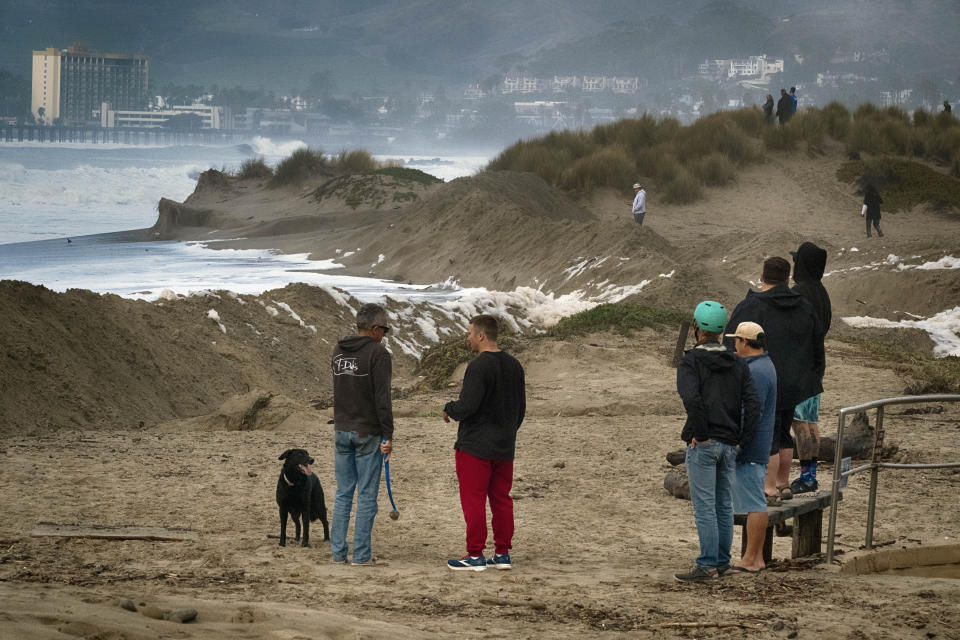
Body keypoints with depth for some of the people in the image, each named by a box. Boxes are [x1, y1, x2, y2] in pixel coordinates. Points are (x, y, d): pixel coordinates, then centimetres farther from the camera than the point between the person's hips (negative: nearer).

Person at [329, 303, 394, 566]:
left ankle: (338, 552, 9)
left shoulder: (338, 351, 10)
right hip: (368, 433, -6)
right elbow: (382, 397, -16)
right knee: (367, 495, 0)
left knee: (343, 494, 11)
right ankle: (361, 554, 0)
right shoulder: (378, 353, -11)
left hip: (342, 431, 6)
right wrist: (388, 435, -13)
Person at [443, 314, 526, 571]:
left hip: (475, 446, -8)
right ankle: (502, 553, 14)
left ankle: (475, 555, -1)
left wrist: (448, 409, -1)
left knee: (473, 500, -2)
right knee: (501, 500, 11)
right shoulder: (513, 365, 9)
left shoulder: (478, 367, -18)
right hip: (504, 448, 8)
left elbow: (466, 406, -22)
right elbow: (521, 408, 15)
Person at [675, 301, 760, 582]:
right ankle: (722, 561, 17)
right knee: (724, 506, 13)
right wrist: (741, 440, 4)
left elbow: (691, 398, -25)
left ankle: (707, 565, -7)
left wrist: (701, 435, -16)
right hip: (729, 446, 6)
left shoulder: (690, 362, -8)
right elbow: (752, 405, 1)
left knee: (704, 507, -5)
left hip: (702, 445, -6)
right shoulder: (737, 365, 9)